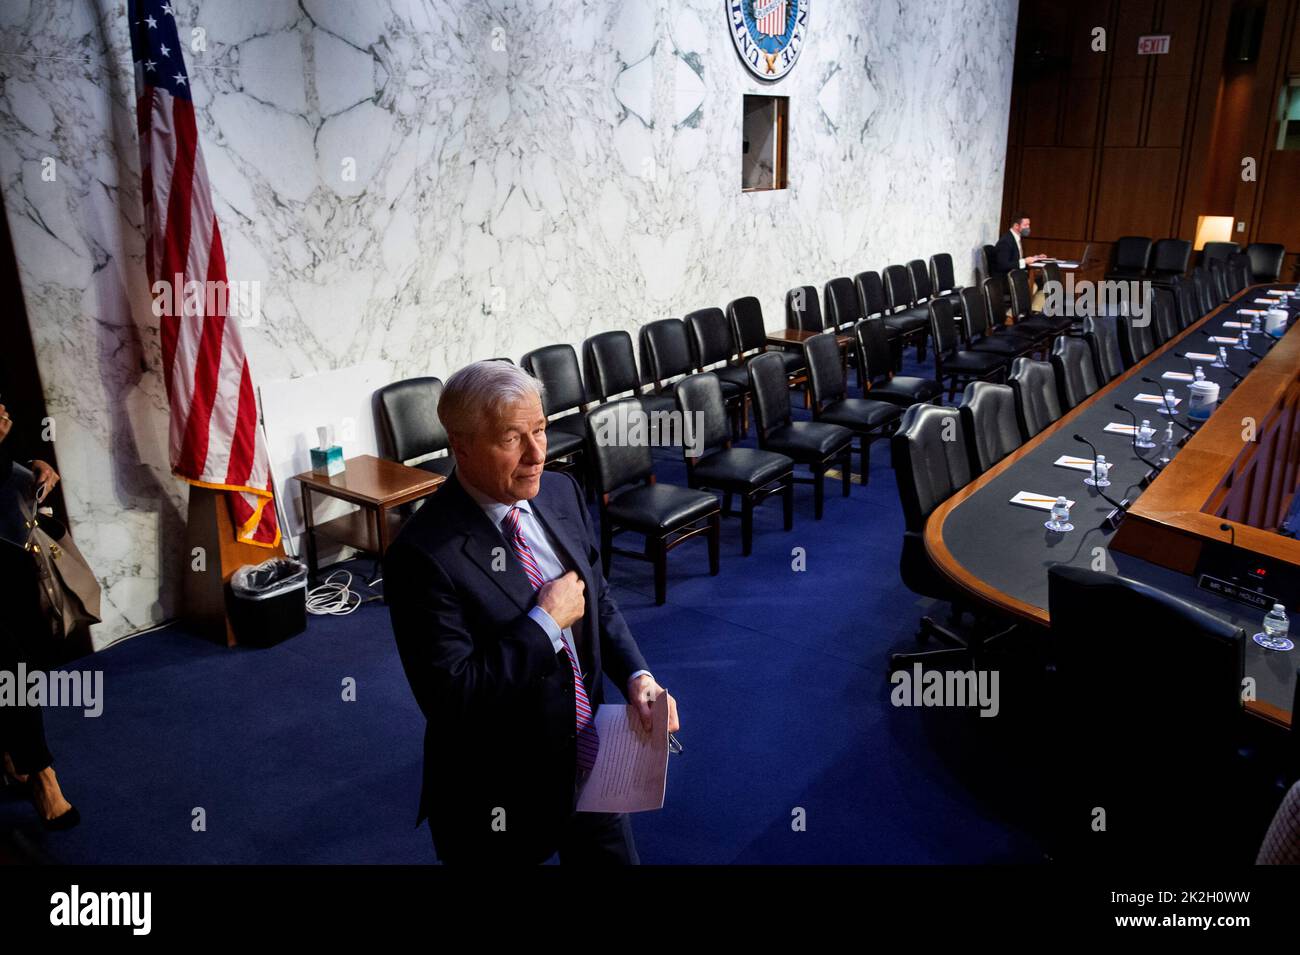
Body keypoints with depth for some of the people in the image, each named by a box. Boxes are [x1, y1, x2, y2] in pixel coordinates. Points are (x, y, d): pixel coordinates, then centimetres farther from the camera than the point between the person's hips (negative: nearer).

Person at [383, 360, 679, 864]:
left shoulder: (562, 492, -5)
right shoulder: (423, 555, -25)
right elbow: (451, 698, -26)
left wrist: (637, 677, -9)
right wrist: (547, 621, -24)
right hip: (503, 801, -5)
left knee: (614, 855, 25)